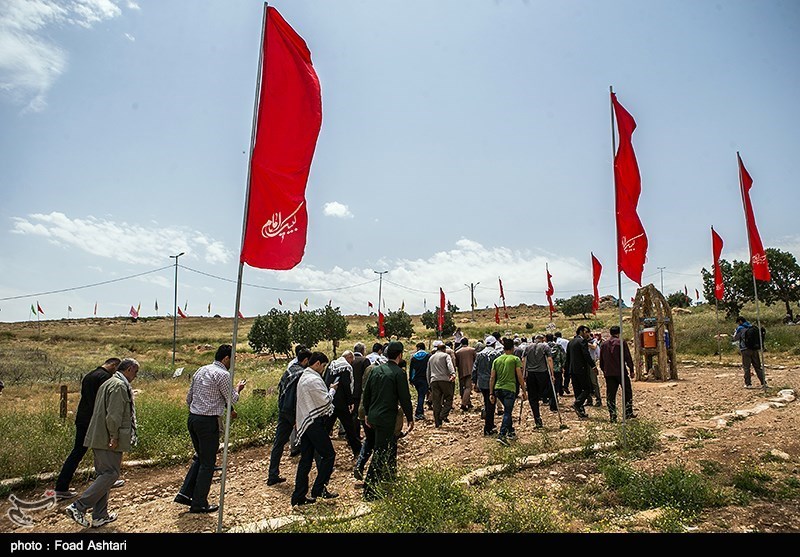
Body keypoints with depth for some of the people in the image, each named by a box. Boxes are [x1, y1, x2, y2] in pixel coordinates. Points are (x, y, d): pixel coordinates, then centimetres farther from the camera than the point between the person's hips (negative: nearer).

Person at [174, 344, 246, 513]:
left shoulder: (200, 371, 12)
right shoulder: (223, 375, -12)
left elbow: (189, 398, 16)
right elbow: (231, 401, -6)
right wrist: (238, 389, 11)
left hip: (192, 418, 8)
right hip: (208, 422, -8)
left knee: (200, 458, 23)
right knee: (207, 463, 5)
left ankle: (185, 493, 19)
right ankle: (199, 504, 13)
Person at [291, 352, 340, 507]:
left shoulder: (303, 377, 16)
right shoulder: (314, 379, -16)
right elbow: (325, 401, -16)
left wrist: (329, 390, 14)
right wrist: (332, 389, -1)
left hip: (303, 423, 10)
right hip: (314, 422, -10)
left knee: (305, 459, 11)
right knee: (329, 454, 0)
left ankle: (299, 496, 14)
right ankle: (319, 489, 3)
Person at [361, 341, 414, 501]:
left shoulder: (375, 370, 7)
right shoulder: (399, 373, -14)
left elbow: (366, 393, 12)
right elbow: (405, 398, -12)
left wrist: (367, 413, 21)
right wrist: (410, 419, -2)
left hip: (374, 415, 7)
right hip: (387, 418, -7)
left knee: (391, 448, 21)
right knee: (381, 452, 1)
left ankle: (390, 479, 34)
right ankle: (369, 490, 5)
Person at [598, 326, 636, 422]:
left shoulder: (604, 344, 10)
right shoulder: (621, 342, -5)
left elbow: (601, 360, 15)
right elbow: (628, 357, -7)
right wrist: (631, 370, -1)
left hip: (608, 373, 4)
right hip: (620, 372, -4)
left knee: (610, 394, 5)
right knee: (627, 392, 12)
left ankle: (612, 416, 3)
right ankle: (628, 413, 15)